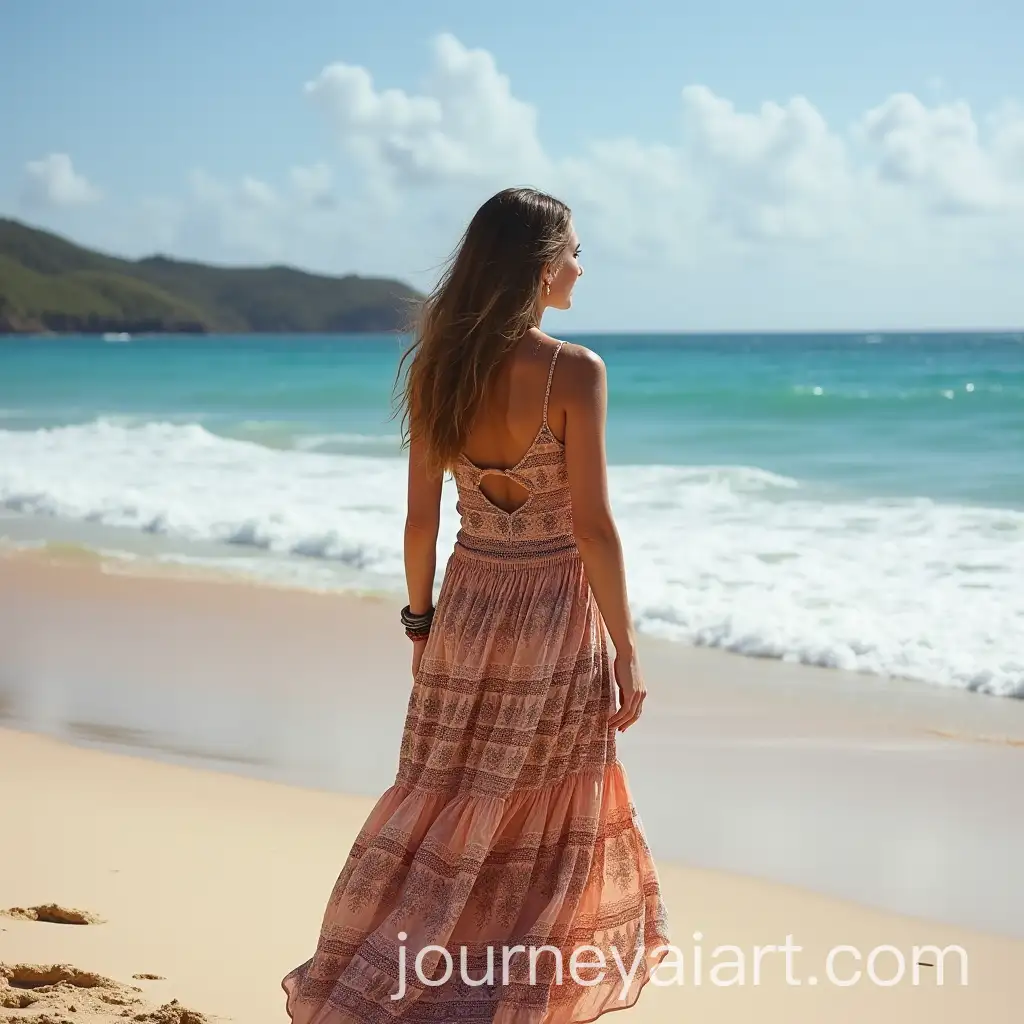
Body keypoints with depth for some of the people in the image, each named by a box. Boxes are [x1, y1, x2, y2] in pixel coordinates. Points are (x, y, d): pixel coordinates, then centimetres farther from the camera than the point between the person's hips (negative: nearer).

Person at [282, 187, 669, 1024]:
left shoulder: (435, 368, -2)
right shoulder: (574, 373, -17)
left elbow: (421, 516, 2)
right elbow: (592, 526, -16)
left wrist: (421, 618, 14)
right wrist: (626, 651, -8)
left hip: (469, 606, 5)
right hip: (552, 617, -5)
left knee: (444, 810, 16)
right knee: (542, 828, 10)